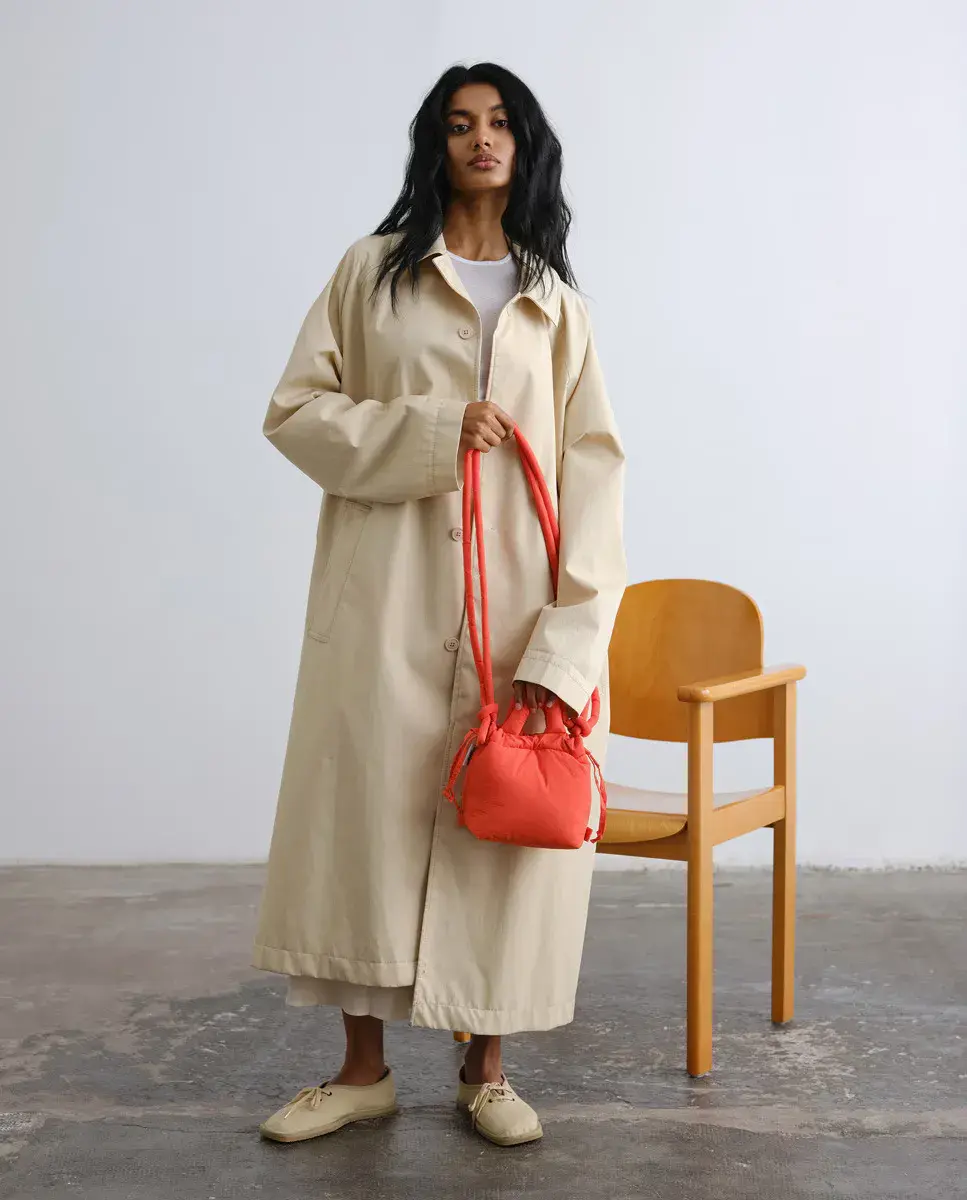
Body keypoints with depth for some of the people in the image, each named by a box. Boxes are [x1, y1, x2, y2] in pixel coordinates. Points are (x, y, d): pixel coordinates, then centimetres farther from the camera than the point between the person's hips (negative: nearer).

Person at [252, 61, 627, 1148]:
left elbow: (591, 471, 2)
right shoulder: (372, 272, 9)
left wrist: (566, 643, -10)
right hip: (386, 606, -1)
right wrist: (432, 433, -13)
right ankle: (363, 1068, 17)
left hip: (515, 611, 1)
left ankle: (484, 1071, 19)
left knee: (500, 830, 3)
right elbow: (294, 411, 2)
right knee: (363, 813, 1)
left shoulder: (557, 303, 11)